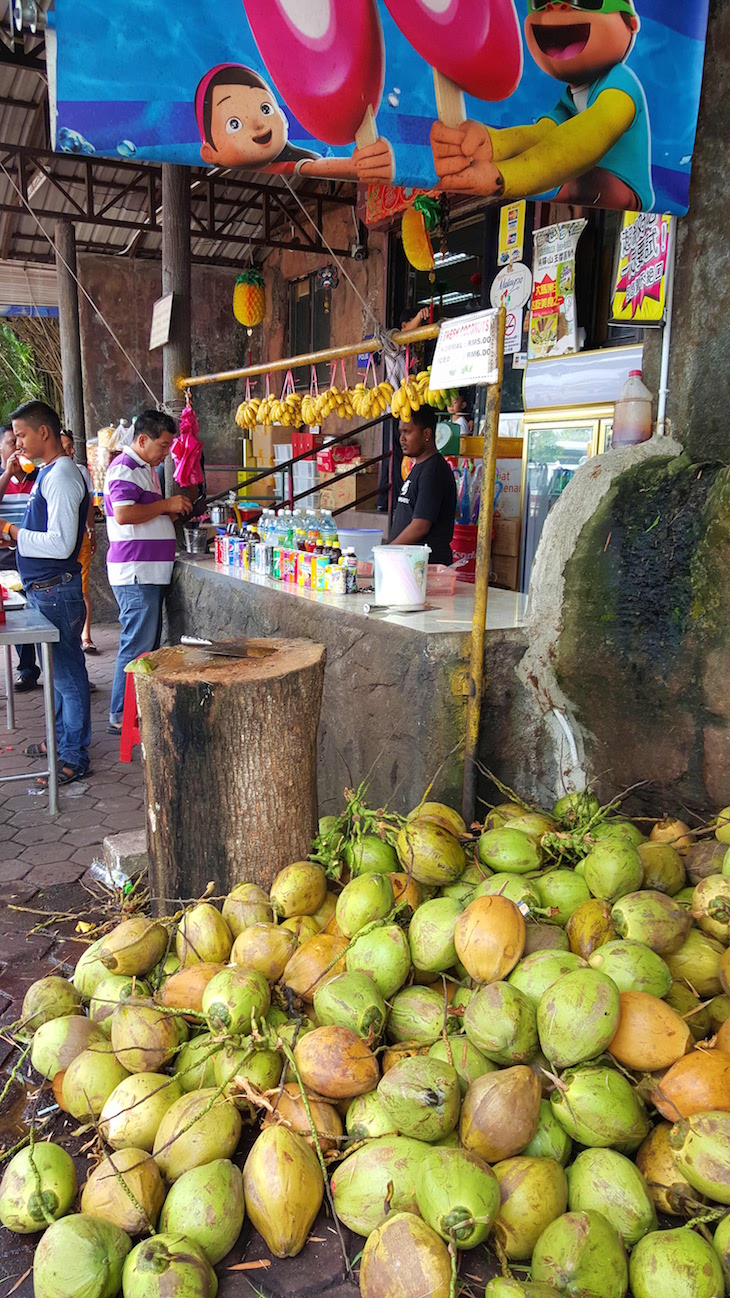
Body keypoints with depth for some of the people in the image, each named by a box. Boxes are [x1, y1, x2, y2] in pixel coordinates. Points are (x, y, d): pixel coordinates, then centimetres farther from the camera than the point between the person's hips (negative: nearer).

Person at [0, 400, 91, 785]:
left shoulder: (61, 477, -17)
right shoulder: (48, 473, 14)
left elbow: (61, 544, -24)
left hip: (56, 590, -10)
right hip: (43, 589, 10)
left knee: (67, 673, -3)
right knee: (58, 670, 20)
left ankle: (74, 759, 5)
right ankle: (61, 737, 34)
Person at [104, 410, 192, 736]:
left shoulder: (145, 468, 21)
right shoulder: (125, 468, -11)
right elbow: (123, 514, -24)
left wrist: (174, 511, 14)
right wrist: (166, 505, -15)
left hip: (151, 571, 10)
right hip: (134, 573, -10)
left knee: (149, 642, 13)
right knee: (137, 645, -7)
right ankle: (120, 716, 0)